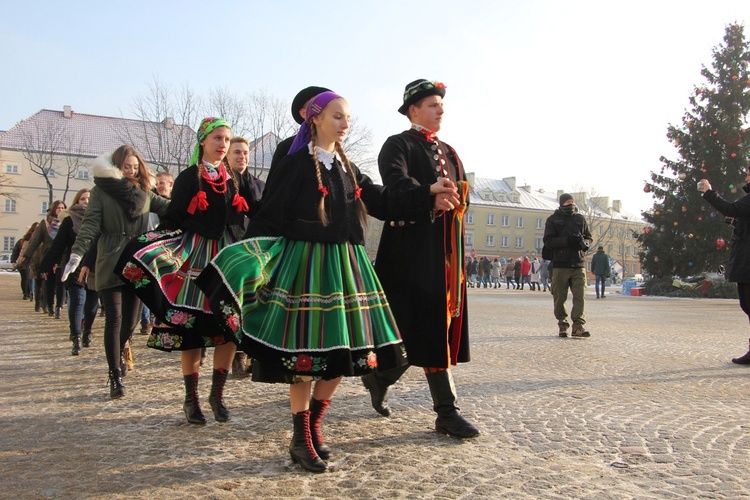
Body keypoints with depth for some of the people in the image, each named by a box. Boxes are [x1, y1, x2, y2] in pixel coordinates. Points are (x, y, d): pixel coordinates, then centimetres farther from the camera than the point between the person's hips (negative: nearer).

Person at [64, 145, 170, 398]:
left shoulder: (144, 193, 10)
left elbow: (169, 208, 0)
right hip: (110, 264, -3)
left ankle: (116, 357, 32)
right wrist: (77, 254, -20)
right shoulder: (101, 191, 4)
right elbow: (90, 225, -7)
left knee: (130, 320, 7)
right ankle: (115, 377, 0)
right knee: (114, 319, -5)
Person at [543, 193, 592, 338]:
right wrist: (566, 240, -17)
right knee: (559, 297, 1)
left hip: (579, 264, 2)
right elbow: (547, 240, -4)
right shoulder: (552, 220, 4)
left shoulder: (580, 219, 13)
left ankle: (578, 326, -6)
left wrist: (584, 243, -4)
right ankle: (562, 325, 13)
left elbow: (589, 237, 20)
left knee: (580, 296, -7)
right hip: (560, 264, -2)